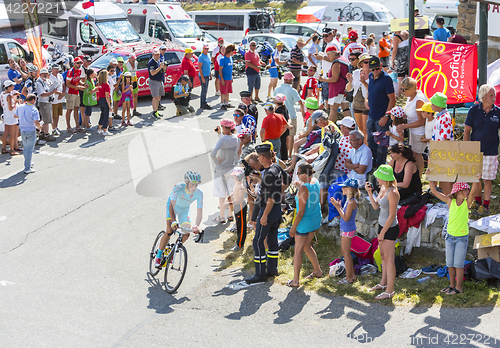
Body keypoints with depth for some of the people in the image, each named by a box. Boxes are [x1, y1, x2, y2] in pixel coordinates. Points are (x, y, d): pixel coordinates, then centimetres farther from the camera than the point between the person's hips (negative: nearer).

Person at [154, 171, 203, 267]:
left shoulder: (199, 193, -28)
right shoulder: (178, 188, -36)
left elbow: (199, 212, -26)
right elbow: (172, 205, -40)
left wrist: (196, 226, -42)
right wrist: (173, 221, -54)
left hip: (184, 209, 3)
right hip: (173, 206, -3)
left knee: (186, 234, -11)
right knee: (170, 231, -19)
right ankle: (158, 256, -5)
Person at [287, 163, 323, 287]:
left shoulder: (303, 189, -26)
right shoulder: (315, 181, -2)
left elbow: (301, 211, -24)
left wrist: (293, 227, -18)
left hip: (305, 222, -9)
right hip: (316, 220, 9)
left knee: (298, 251, 2)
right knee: (306, 246, 26)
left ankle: (296, 280, 7)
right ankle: (317, 271, 36)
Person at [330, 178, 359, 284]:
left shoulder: (351, 202, -21)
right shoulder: (349, 200, 9)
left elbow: (346, 218, -23)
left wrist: (337, 207, -21)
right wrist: (339, 206, 5)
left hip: (348, 230, -10)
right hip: (345, 229, 10)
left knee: (346, 253, -1)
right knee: (344, 251, 18)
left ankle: (348, 278, 8)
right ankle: (352, 275, 26)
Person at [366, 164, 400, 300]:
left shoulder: (392, 193, -25)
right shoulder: (382, 188, 3)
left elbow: (392, 216, -22)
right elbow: (376, 206, 11)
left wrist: (382, 233, -15)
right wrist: (369, 192, -1)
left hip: (390, 228, -9)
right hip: (382, 225, 9)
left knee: (389, 259, 0)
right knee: (383, 256, 20)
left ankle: (390, 290, 9)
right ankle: (383, 283, 36)